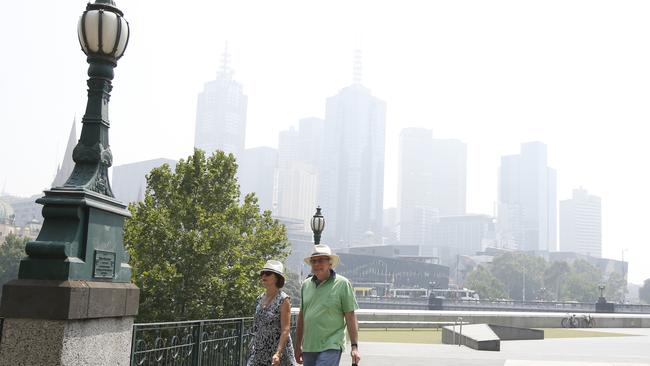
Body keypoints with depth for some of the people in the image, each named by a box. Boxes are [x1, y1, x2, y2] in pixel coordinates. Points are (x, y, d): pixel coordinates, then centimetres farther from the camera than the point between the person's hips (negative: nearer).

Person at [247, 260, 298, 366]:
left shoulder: (283, 300, -10)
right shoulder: (260, 299, 9)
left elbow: (285, 330, -16)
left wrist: (278, 353, -24)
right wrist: (253, 348, 16)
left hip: (278, 350, -6)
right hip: (259, 352, 6)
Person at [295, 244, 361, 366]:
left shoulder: (342, 284, -3)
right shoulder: (306, 285, 10)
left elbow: (350, 316, -4)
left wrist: (354, 346, -8)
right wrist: (298, 346, 18)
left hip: (331, 347, -5)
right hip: (308, 348, 5)